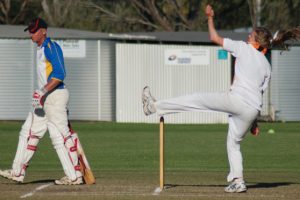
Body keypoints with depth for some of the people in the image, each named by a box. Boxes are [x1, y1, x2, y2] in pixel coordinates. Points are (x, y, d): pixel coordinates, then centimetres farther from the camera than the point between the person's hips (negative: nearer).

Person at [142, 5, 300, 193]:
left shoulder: (244, 48, 6)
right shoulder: (267, 66, 21)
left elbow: (215, 38, 8)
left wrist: (210, 18, 24)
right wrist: (254, 122, 24)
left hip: (236, 100, -6)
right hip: (253, 110, 6)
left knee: (196, 99, 2)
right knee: (234, 143, 20)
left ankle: (155, 106, 3)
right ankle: (238, 181, 13)